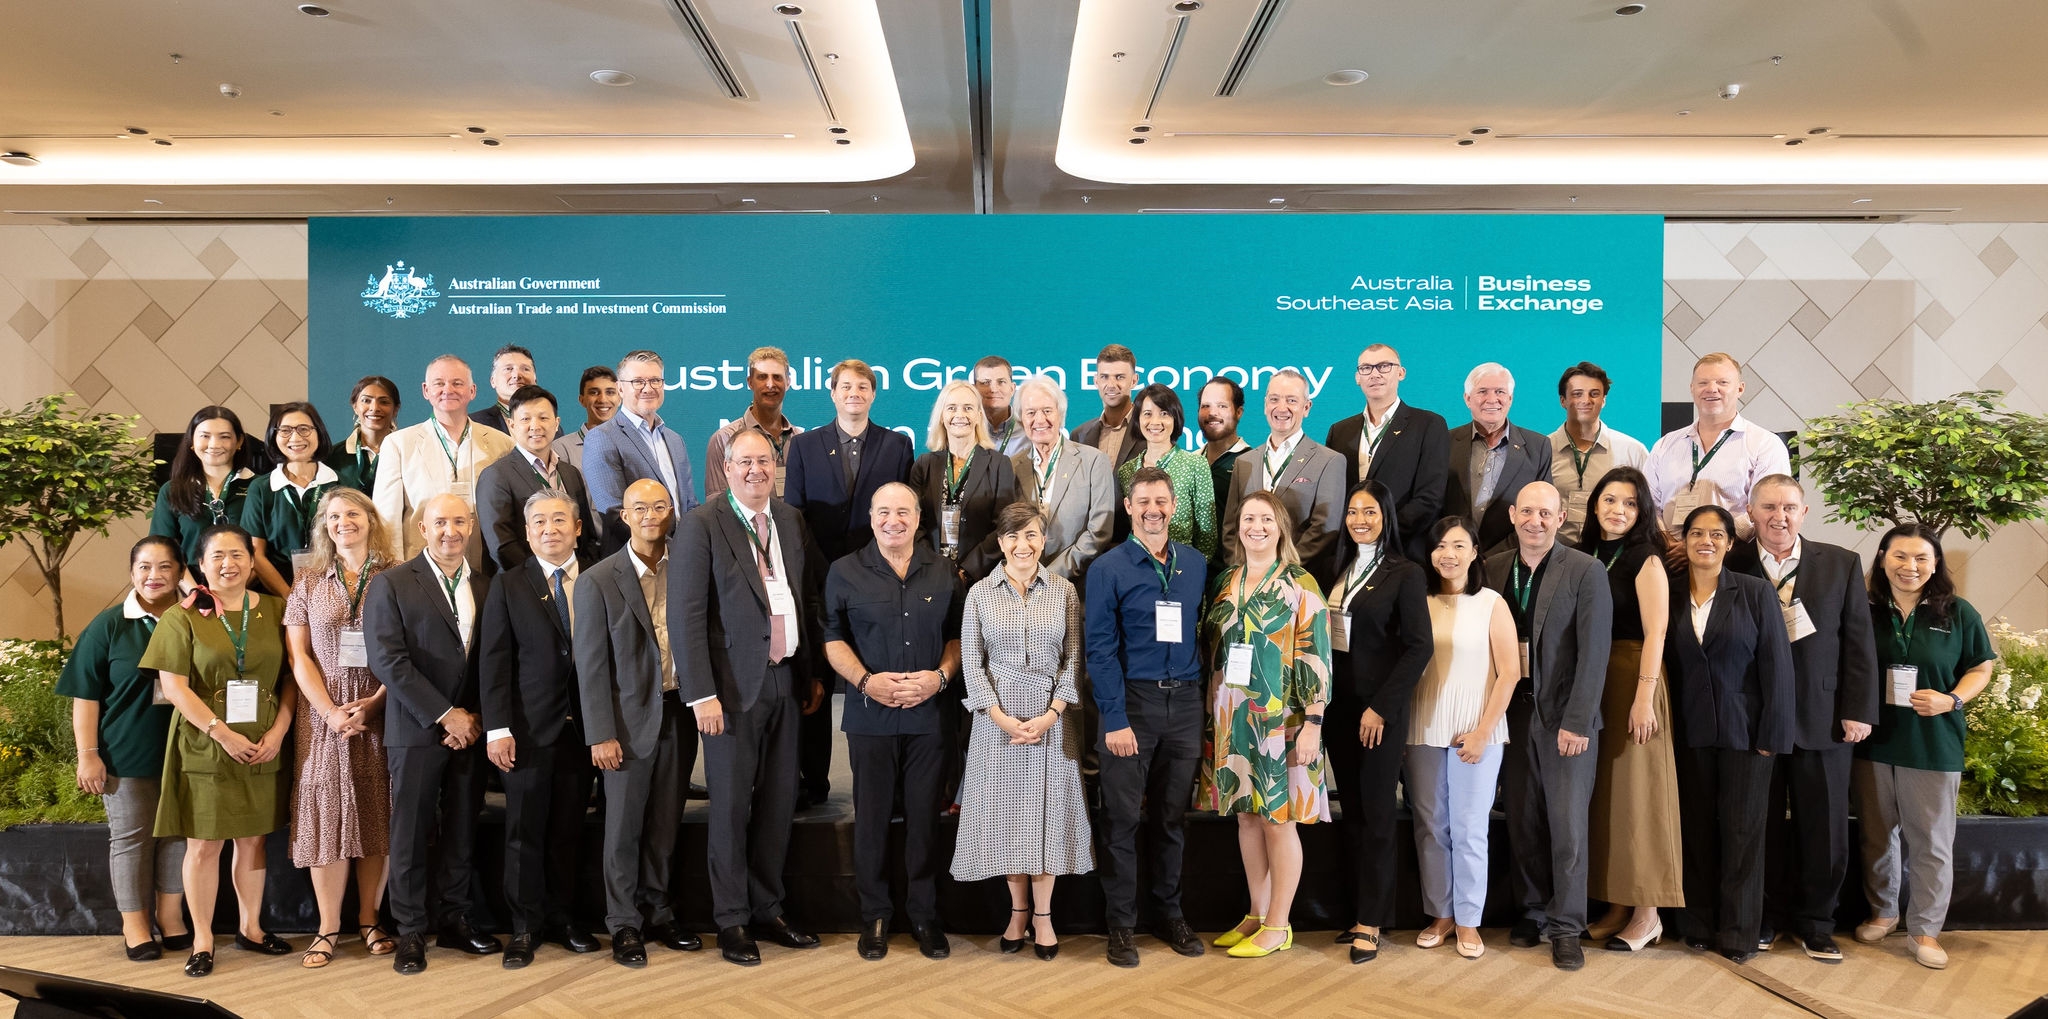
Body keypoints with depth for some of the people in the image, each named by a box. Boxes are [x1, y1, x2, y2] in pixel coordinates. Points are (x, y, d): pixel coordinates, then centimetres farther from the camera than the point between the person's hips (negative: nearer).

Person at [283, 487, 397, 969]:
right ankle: (328, 928, 8)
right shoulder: (308, 583, 7)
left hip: (382, 709, -1)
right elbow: (299, 656, 4)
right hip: (324, 713, 1)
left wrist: (374, 703, -13)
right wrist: (331, 711, -8)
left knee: (377, 812, 4)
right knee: (326, 810, 1)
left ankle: (369, 919, 15)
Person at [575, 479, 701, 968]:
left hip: (679, 714, 3)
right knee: (623, 828, 5)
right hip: (631, 720, -3)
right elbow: (591, 666, -6)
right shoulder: (598, 581, -5)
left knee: (665, 824, 13)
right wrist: (601, 735, -10)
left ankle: (659, 914, 26)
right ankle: (625, 925, 17)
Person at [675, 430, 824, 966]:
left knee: (779, 802, 11)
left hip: (785, 681, 5)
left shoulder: (792, 520, 10)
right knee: (732, 805, 4)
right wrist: (701, 694, -17)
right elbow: (686, 614, -12)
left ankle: (768, 911, 25)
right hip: (734, 684, -5)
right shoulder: (702, 525, -8)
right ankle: (731, 921, 17)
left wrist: (815, 673, 12)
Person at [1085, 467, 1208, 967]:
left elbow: (1204, 631, 12)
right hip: (1132, 702, -3)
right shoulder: (1109, 568, -4)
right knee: (1123, 818, 2)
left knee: (1173, 815, 12)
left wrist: (1203, 697, 3)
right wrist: (1114, 719, -13)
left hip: (1185, 701, 4)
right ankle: (1122, 923, 13)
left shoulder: (1196, 564, 8)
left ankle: (1169, 912, 25)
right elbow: (1100, 649, -8)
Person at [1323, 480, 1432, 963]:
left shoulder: (1405, 574, -7)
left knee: (1375, 813, 1)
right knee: (1352, 811, 9)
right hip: (1339, 703, 6)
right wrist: (1321, 699, 3)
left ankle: (1371, 921, 8)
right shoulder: (1339, 570, 11)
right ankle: (1362, 909, 18)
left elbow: (1420, 647, -12)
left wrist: (1381, 707, -16)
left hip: (1380, 709, -5)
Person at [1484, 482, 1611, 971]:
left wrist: (1576, 722, -14)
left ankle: (1565, 927, 11)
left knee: (1567, 824, 0)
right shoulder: (1493, 569, 6)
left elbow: (1594, 653, -9)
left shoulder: (1586, 572, -5)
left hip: (1566, 718, -3)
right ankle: (1534, 912, 23)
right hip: (1513, 715, 3)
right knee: (1522, 822, 8)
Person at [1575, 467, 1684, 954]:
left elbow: (1655, 633, -13)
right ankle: (1616, 907, 18)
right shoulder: (1584, 556, 10)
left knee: (1635, 790, -1)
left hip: (1632, 678, -6)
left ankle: (1647, 913, 8)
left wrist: (1644, 697, -20)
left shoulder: (1646, 561, -6)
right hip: (1589, 681, 6)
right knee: (1600, 792, 9)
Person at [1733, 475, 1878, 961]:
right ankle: (1767, 916, 22)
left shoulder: (1842, 565, 3)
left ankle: (1816, 921, 22)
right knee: (1763, 824, 8)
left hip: (1822, 718, 1)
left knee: (1823, 826, 7)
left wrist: (1858, 711, -2)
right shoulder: (1732, 566, -1)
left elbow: (1858, 643, 2)